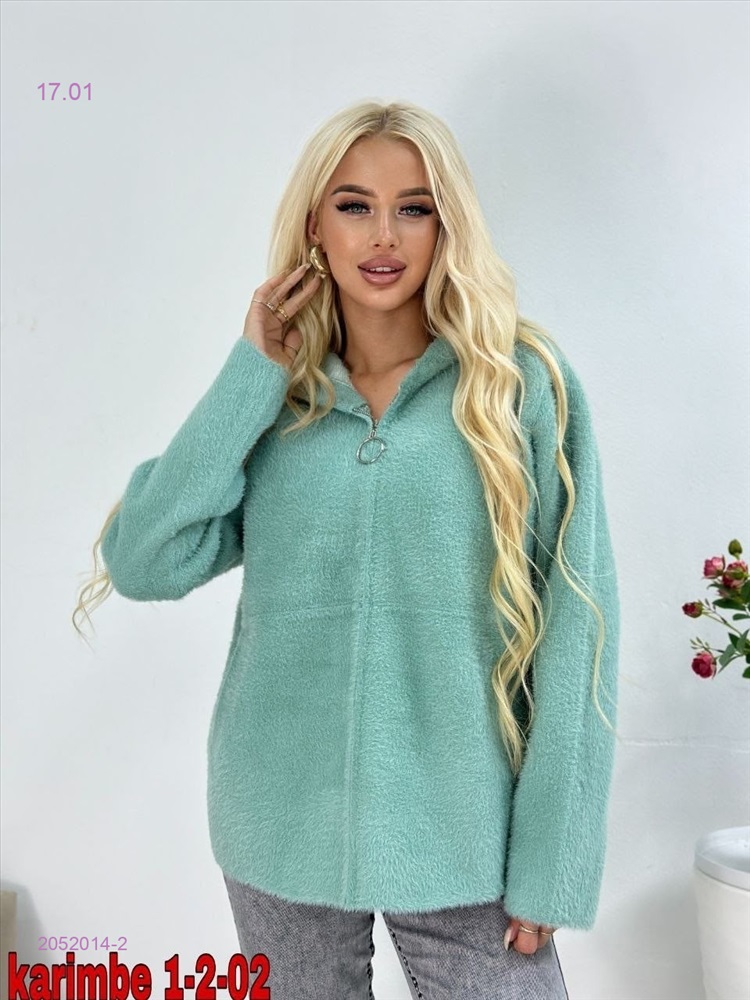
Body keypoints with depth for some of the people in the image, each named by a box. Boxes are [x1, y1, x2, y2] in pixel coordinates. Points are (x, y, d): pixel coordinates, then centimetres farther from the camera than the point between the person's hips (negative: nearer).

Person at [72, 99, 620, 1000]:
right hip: (279, 832, 3)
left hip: (463, 838, -2)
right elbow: (142, 564, -8)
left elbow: (572, 622, -7)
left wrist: (550, 862, -10)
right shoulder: (274, 399, 2)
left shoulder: (522, 383, -6)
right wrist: (251, 377, -11)